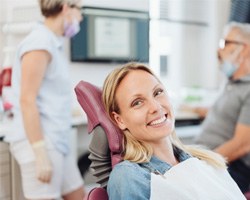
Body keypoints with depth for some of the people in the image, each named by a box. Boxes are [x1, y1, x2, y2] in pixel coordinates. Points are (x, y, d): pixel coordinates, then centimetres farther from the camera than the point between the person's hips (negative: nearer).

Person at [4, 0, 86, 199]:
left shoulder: (52, 43, 14)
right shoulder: (39, 43, -14)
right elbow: (27, 100, -20)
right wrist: (40, 154, -22)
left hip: (57, 143, 10)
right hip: (40, 144, -10)